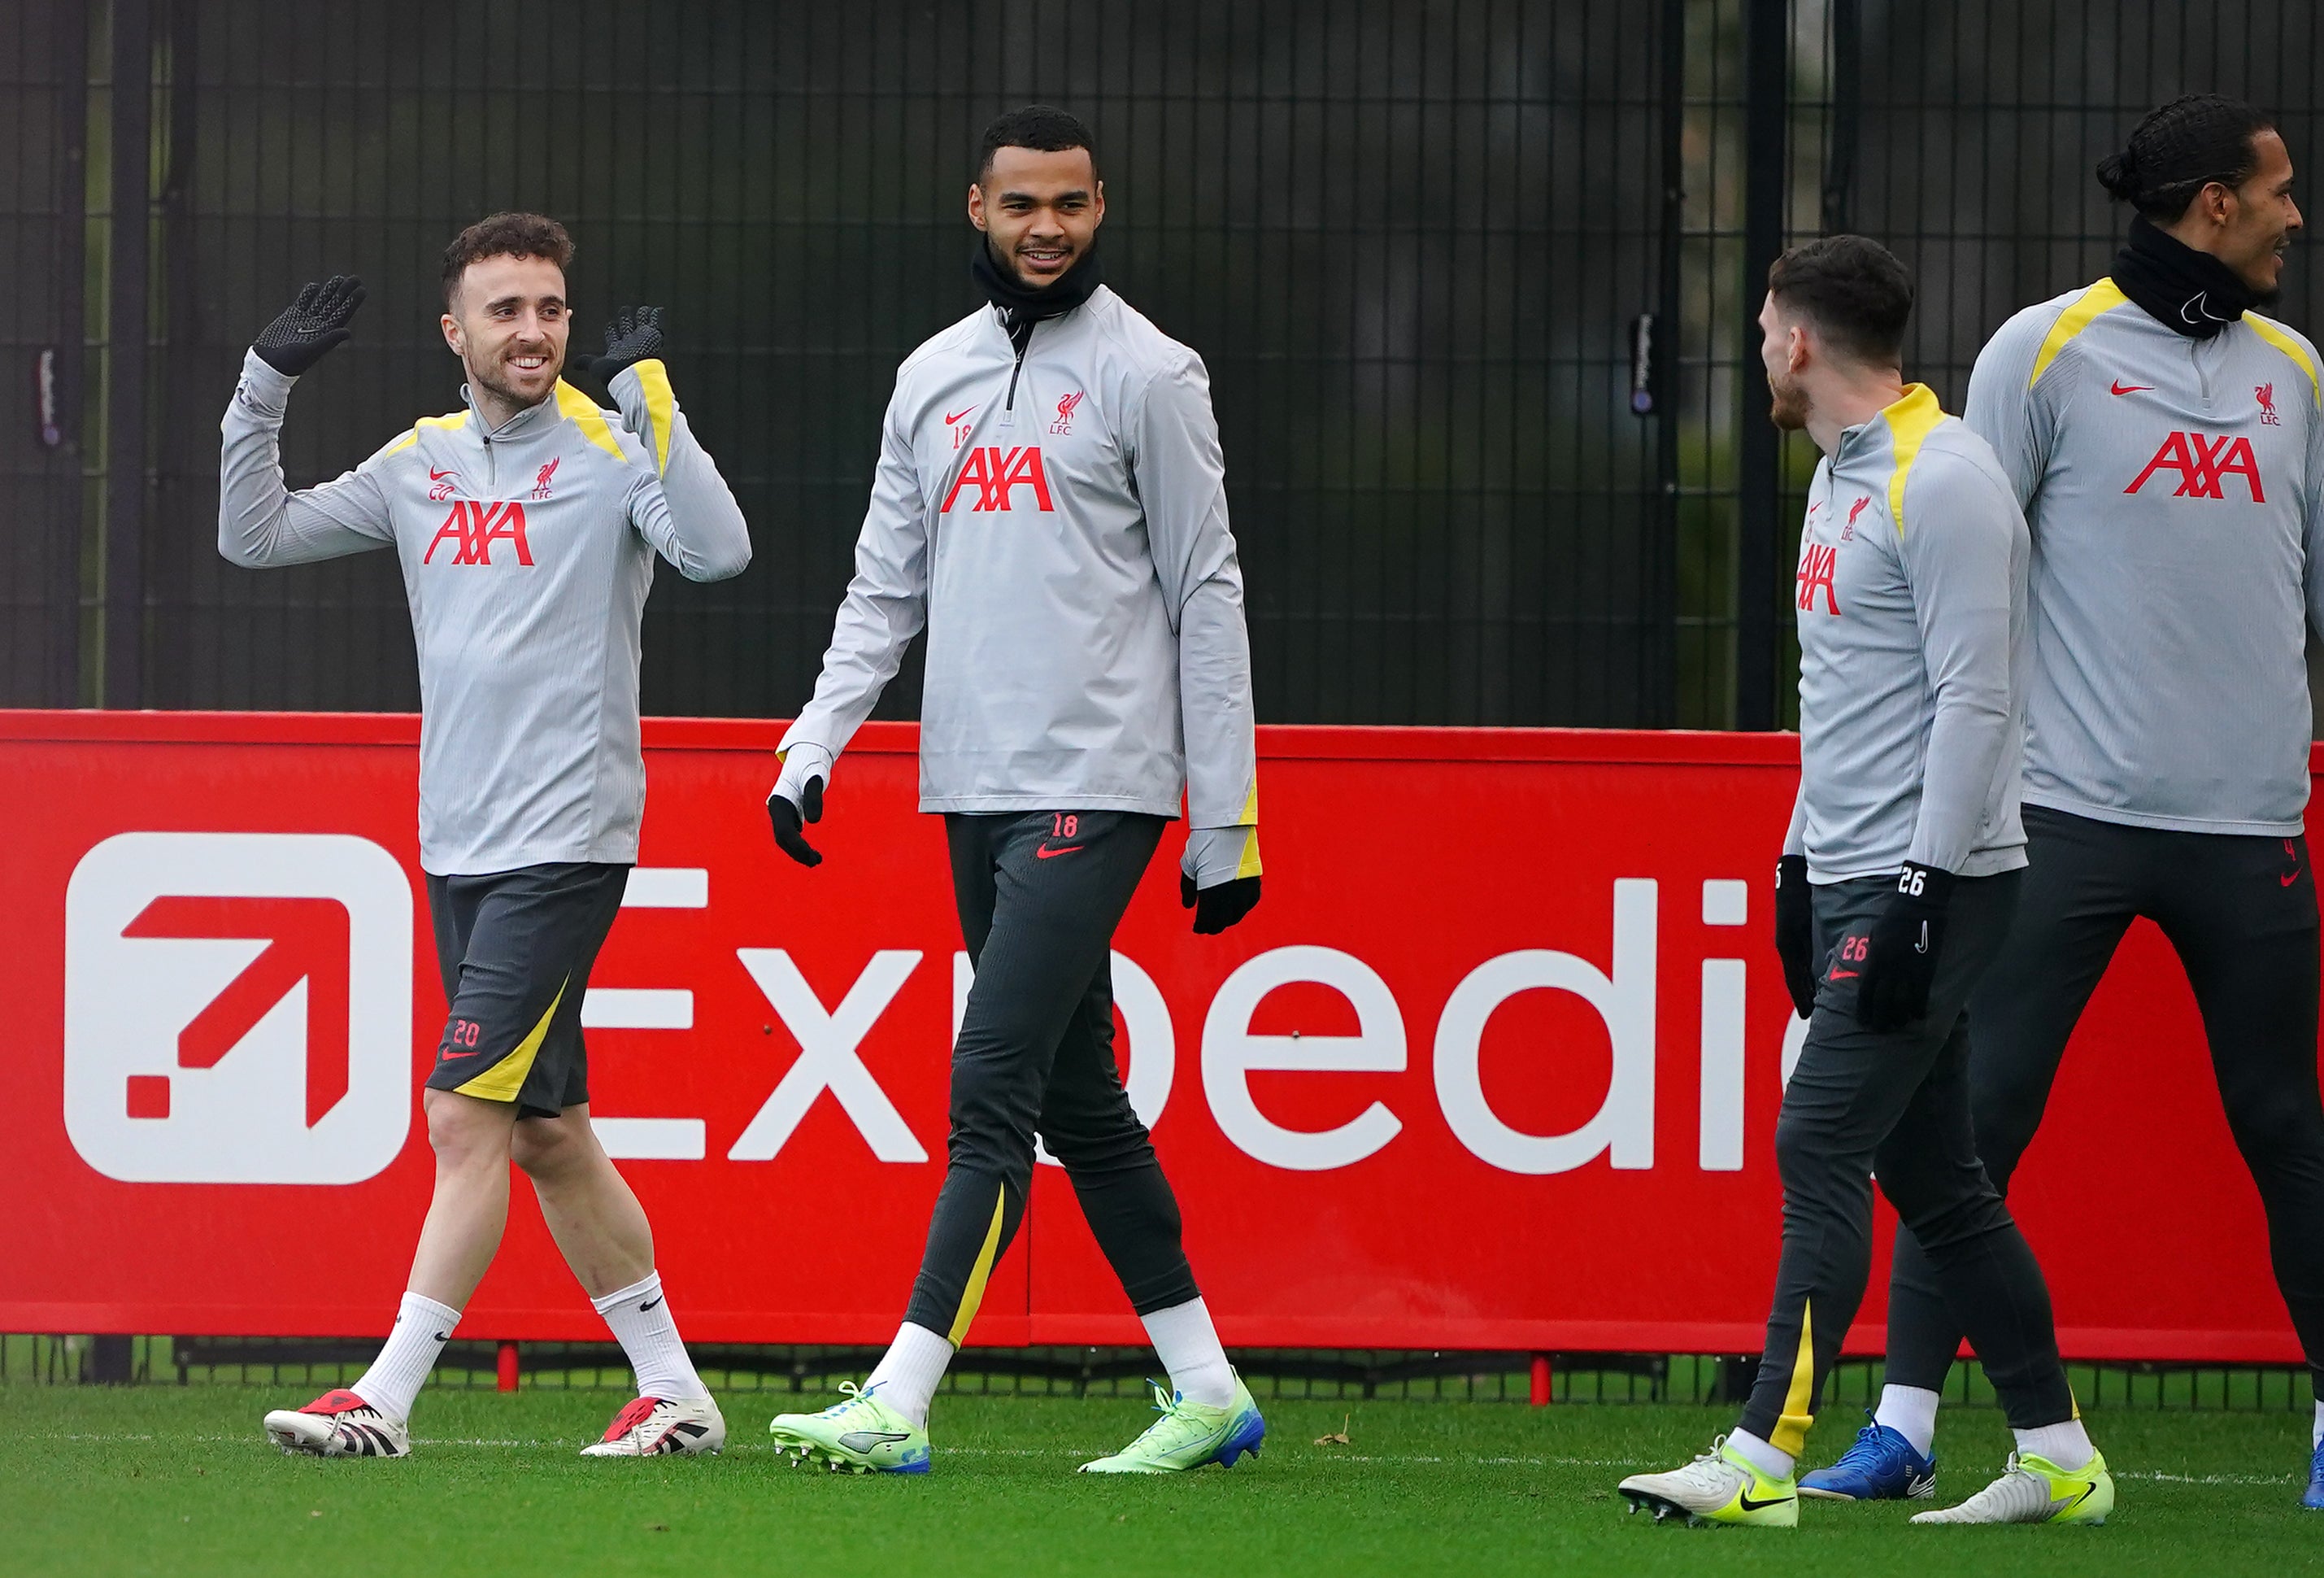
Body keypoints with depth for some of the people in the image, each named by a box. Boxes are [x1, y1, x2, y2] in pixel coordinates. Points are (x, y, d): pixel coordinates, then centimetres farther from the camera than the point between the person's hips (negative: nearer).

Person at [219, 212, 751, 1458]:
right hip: (459, 845, 7)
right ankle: (673, 1390, 18)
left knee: (467, 1115, -12)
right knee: (546, 1132, 10)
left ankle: (386, 1399, -11)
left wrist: (649, 395, -25)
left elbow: (717, 551, -24)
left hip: (565, 848, -7)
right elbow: (254, 536, 14)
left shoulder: (610, 451, -6)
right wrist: (265, 383, 4)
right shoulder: (422, 465, 11)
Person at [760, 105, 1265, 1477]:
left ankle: (902, 1402, -18)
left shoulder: (1148, 373, -3)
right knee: (1077, 1095, 10)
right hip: (974, 790, 7)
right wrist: (815, 742, 3)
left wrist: (1226, 818, -6)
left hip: (1096, 786, -7)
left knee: (995, 1083, -13)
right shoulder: (934, 378, 15)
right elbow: (886, 588, 17)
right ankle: (1207, 1390, 17)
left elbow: (1207, 597, -3)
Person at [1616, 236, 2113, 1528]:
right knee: (1931, 1172, 10)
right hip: (1853, 879, 10)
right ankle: (2060, 1459, 13)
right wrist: (1803, 863, 23)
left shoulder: (1942, 479, -15)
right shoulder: (1846, 473, 17)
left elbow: (1975, 700, -19)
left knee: (1822, 1146, -13)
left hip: (1933, 882, -10)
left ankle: (1764, 1461, -16)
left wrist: (1920, 891, -22)